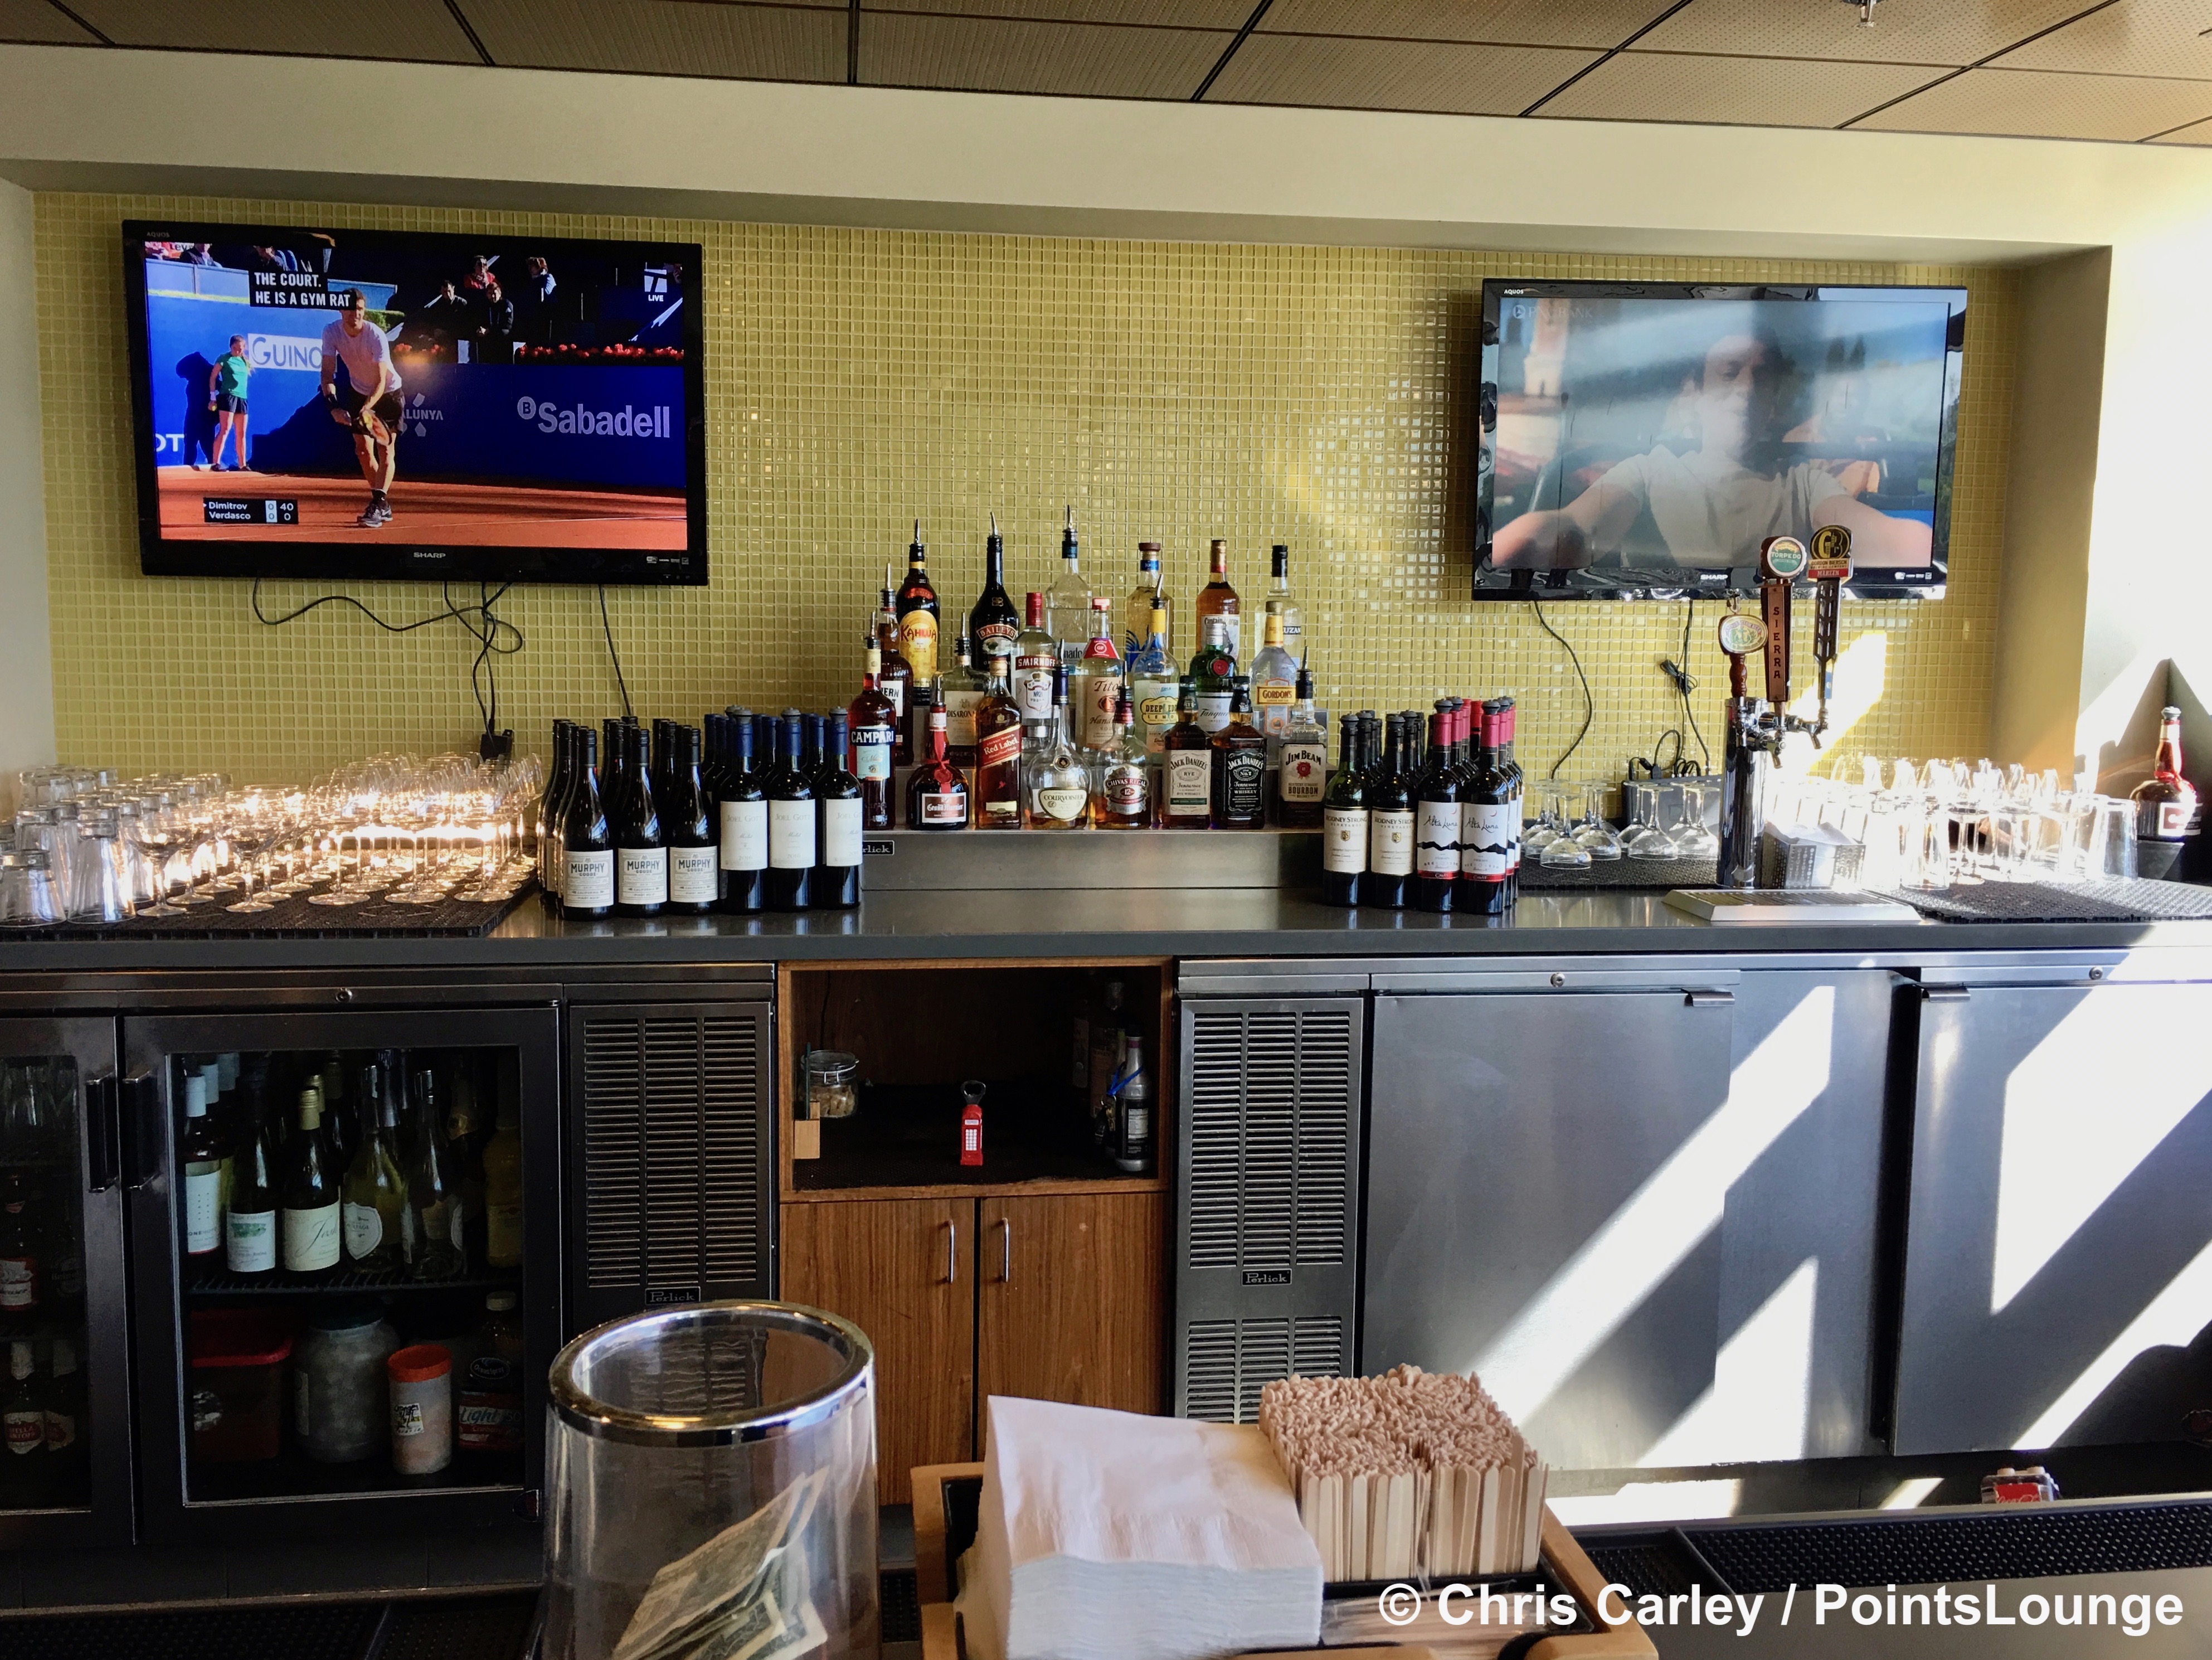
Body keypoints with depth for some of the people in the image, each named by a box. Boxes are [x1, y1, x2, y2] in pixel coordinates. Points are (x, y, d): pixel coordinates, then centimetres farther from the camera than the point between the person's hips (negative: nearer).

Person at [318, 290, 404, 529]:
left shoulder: (376, 336, -29)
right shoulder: (331, 332, -18)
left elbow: (381, 382, -32)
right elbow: (328, 372, -18)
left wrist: (367, 408, -47)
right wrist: (333, 404, -33)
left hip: (387, 393, -4)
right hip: (359, 392, 4)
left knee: (386, 448, -14)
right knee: (363, 449, 1)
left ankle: (377, 506, -22)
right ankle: (384, 504, 15)